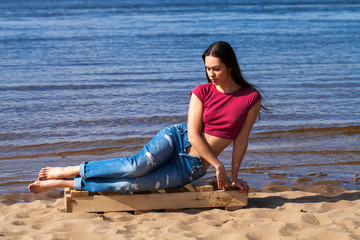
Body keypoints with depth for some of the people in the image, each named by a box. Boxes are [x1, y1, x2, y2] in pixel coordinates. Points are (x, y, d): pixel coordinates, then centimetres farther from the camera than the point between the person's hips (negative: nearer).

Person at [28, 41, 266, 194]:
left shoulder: (251, 98, -2)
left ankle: (65, 183, -11)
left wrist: (233, 177, -1)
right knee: (138, 165, -31)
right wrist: (218, 165, -11)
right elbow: (193, 134, -7)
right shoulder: (202, 92, -1)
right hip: (177, 138, 0)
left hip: (191, 169, 0)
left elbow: (241, 140, 1)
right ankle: (70, 170, -16)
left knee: (132, 184, -19)